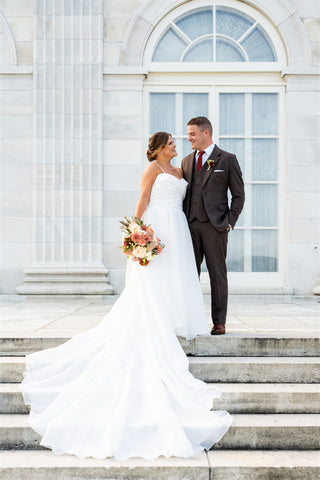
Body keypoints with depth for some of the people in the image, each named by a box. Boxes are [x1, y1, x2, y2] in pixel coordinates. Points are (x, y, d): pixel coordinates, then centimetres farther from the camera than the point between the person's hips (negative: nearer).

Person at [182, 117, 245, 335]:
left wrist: (230, 222, -6)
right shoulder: (187, 161, 15)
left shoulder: (227, 159, 1)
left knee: (217, 274, 1)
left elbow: (239, 194, 2)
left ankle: (219, 322, 8)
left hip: (214, 225, -4)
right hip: (191, 225, 4)